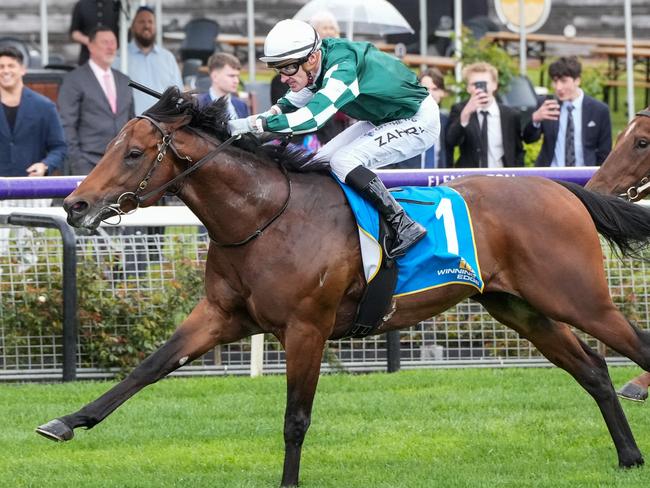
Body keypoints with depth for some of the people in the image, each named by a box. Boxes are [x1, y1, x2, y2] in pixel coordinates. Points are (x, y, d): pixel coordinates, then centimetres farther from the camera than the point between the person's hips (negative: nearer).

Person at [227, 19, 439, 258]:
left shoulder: (343, 69, -34)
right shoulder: (319, 62, -8)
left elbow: (312, 117, -44)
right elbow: (293, 103, 8)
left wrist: (253, 124, -46)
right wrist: (263, 117, -12)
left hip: (419, 121, -9)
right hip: (384, 120, 9)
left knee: (342, 161, -23)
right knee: (322, 161, 3)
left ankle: (405, 227, -19)